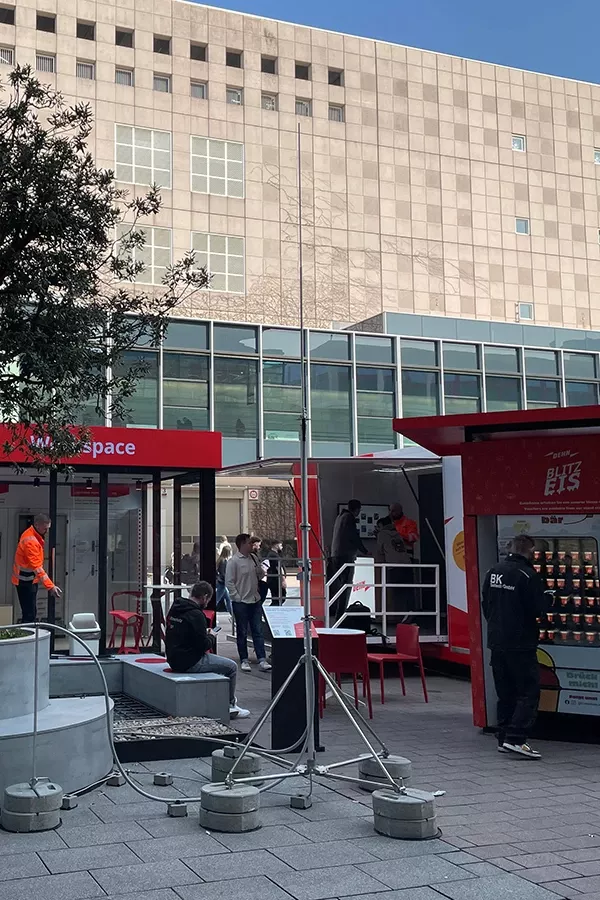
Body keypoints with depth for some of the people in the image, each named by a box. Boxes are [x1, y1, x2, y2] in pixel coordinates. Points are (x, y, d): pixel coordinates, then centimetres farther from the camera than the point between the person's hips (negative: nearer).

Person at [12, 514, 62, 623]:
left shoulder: (33, 535, 5)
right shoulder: (30, 541, -26)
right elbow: (37, 568, -32)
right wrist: (50, 586, -37)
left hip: (29, 580, 10)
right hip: (25, 581, -10)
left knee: (32, 612, 14)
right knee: (29, 614, -9)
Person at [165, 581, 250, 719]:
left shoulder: (175, 609, 7)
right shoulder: (195, 614, -21)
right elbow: (203, 645, -20)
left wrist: (205, 634, 13)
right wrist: (211, 637, 1)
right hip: (189, 662, -10)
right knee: (231, 666, 1)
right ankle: (229, 706, 12)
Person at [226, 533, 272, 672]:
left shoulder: (254, 558, 8)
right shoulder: (233, 561, -11)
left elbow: (260, 574, 24)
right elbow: (229, 582, -12)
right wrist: (237, 597, -14)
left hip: (255, 600, 5)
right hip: (241, 603, -5)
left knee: (258, 631, 3)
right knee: (242, 633, 5)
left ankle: (262, 660, 2)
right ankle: (244, 660, 14)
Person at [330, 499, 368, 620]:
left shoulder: (340, 517, 19)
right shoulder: (349, 518, -9)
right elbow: (355, 538, -11)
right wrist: (365, 552, 0)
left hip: (335, 555, 9)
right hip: (346, 556, -9)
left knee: (337, 585, 14)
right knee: (346, 586, -9)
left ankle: (333, 611, 18)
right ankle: (340, 613, -13)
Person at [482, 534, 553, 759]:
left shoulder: (493, 572, 7)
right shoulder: (527, 575, -16)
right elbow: (539, 608, -15)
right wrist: (548, 597, 4)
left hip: (496, 642, 7)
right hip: (521, 644, -7)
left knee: (505, 694, 14)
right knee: (529, 692, -2)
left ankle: (504, 739, 17)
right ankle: (515, 739, -10)